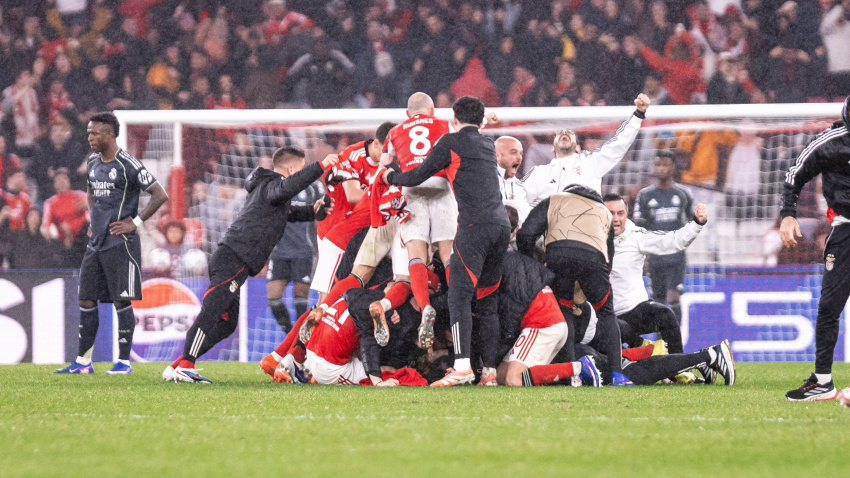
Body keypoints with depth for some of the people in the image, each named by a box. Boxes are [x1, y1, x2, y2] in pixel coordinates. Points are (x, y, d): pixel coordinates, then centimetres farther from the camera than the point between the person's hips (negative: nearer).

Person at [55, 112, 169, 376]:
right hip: (96, 243, 8)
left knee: (121, 300, -5)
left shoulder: (128, 165, -11)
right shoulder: (93, 163, 12)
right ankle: (83, 361, 11)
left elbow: (160, 195, -11)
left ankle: (124, 361, 1)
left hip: (120, 243, -8)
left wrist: (135, 222, -12)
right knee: (86, 299, 6)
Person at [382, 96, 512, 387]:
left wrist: (390, 177, 28)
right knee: (487, 300, 11)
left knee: (459, 295, -9)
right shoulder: (488, 147, 24)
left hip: (475, 225, -7)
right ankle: (490, 368, 7)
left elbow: (417, 177, 8)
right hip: (502, 225, 7)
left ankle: (462, 366, -22)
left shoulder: (451, 142, 5)